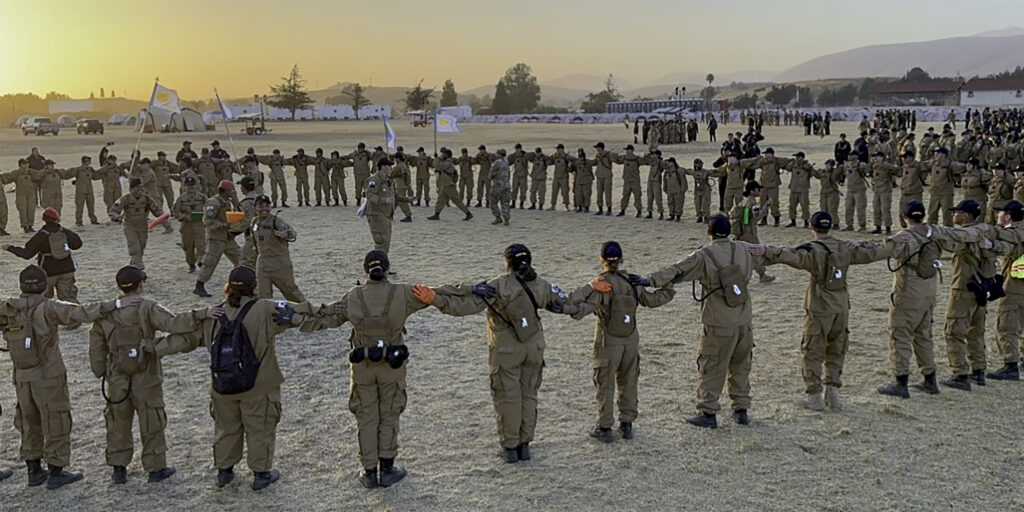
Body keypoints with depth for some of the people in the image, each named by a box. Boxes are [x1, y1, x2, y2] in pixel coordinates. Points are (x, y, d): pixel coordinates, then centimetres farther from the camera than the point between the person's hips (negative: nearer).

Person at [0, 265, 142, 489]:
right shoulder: (48, 309, -18)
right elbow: (82, 313, -27)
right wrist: (117, 304, -29)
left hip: (22, 378, 6)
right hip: (48, 378, -6)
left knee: (30, 423, 19)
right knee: (56, 424, 7)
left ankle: (34, 471, 28)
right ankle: (56, 474, 13)